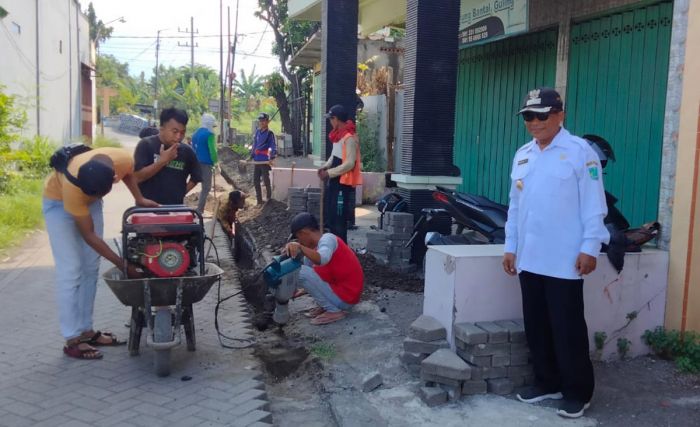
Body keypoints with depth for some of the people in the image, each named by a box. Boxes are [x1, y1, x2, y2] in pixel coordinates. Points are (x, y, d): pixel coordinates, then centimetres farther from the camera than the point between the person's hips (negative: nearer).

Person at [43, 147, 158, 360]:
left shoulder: (124, 159, -31)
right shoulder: (72, 187, -41)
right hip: (58, 201, -5)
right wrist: (122, 264, -29)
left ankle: (86, 330, 15)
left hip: (89, 200, 5)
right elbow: (89, 235, -30)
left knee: (91, 268, 6)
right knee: (71, 271, -11)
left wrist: (139, 198, -17)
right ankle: (72, 340, -6)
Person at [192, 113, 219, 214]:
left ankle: (200, 209, 19)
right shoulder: (209, 134, -12)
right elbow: (212, 150, -17)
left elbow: (193, 148, 18)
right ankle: (199, 210, -7)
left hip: (197, 163, 8)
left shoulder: (195, 133, 14)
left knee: (204, 187, 18)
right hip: (206, 164, -8)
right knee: (206, 188, -3)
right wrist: (216, 163, -9)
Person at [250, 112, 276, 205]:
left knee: (266, 180, -2)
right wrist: (251, 156, 21)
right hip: (257, 161, 7)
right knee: (255, 180, 10)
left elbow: (273, 147, -14)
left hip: (265, 161, -7)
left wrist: (272, 158, -27)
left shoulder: (270, 133, -8)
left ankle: (269, 199, 12)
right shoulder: (257, 131, 11)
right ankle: (259, 200, 19)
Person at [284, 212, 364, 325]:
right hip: (338, 287, 10)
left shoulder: (327, 239, -17)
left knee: (301, 272, -17)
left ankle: (334, 311, -9)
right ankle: (326, 306, 11)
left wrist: (300, 247, -51)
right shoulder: (315, 248, 12)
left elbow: (322, 259, -40)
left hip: (345, 298, -10)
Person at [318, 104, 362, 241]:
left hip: (343, 183, -10)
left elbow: (350, 163, -23)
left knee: (339, 219, -6)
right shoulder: (338, 135, 11)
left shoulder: (350, 138, -19)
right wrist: (326, 166, 4)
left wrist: (329, 173, -20)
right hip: (334, 181, 10)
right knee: (331, 215, 16)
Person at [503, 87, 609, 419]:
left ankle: (577, 392, 16)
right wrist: (510, 246, 13)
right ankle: (547, 382, 28)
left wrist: (590, 248, -13)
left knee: (568, 329, 2)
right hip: (529, 259, 6)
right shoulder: (522, 155, 12)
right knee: (536, 327, 13)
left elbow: (594, 206, -9)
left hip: (564, 260, -6)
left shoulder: (580, 152, -7)